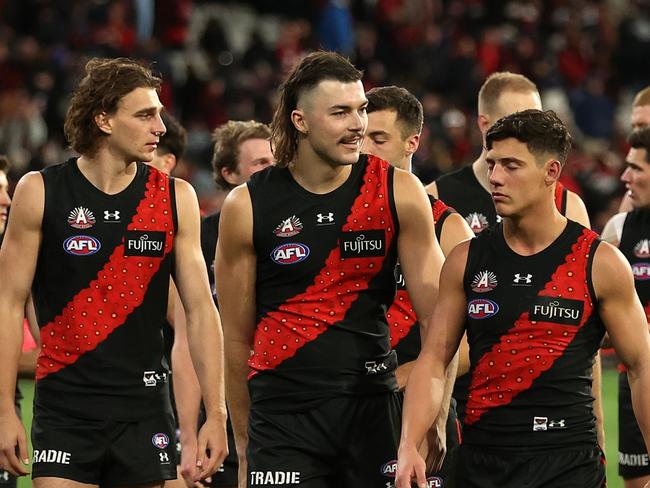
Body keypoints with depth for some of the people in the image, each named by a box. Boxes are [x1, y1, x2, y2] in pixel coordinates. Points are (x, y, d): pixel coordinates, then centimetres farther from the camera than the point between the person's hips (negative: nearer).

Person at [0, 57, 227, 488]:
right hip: (64, 412, -2)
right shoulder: (40, 193, -2)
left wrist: (216, 414, -1)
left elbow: (200, 310, 6)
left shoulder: (176, 198, 5)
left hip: (145, 411, 2)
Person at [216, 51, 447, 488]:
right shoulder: (248, 206, -1)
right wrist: (245, 446, 7)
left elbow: (438, 312, 4)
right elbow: (237, 337, 5)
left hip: (372, 405, 1)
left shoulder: (399, 192, 1)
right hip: (282, 411, -1)